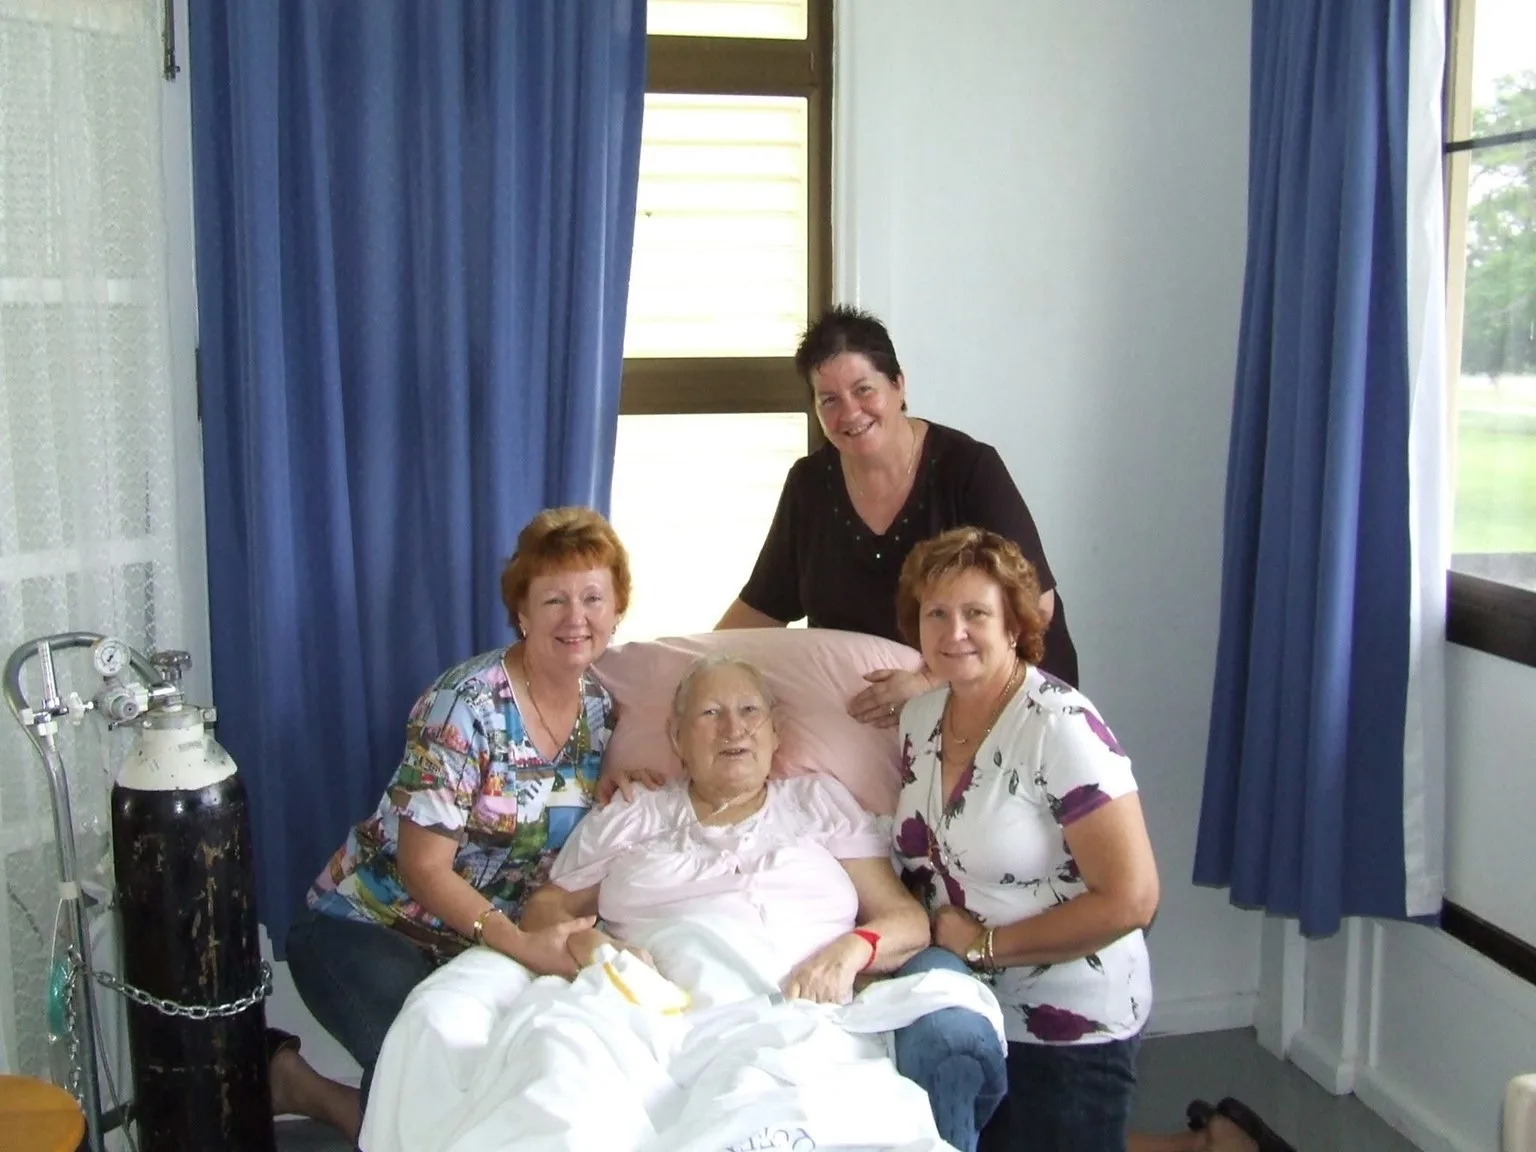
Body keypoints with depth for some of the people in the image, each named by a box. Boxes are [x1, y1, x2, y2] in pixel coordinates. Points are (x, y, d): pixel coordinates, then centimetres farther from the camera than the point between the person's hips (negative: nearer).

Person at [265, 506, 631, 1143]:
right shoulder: (467, 706, -21)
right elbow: (425, 867, -22)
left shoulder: (602, 707, -1)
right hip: (367, 930, -7)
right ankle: (291, 1079, 5)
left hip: (479, 944, 7)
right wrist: (523, 945, -34)